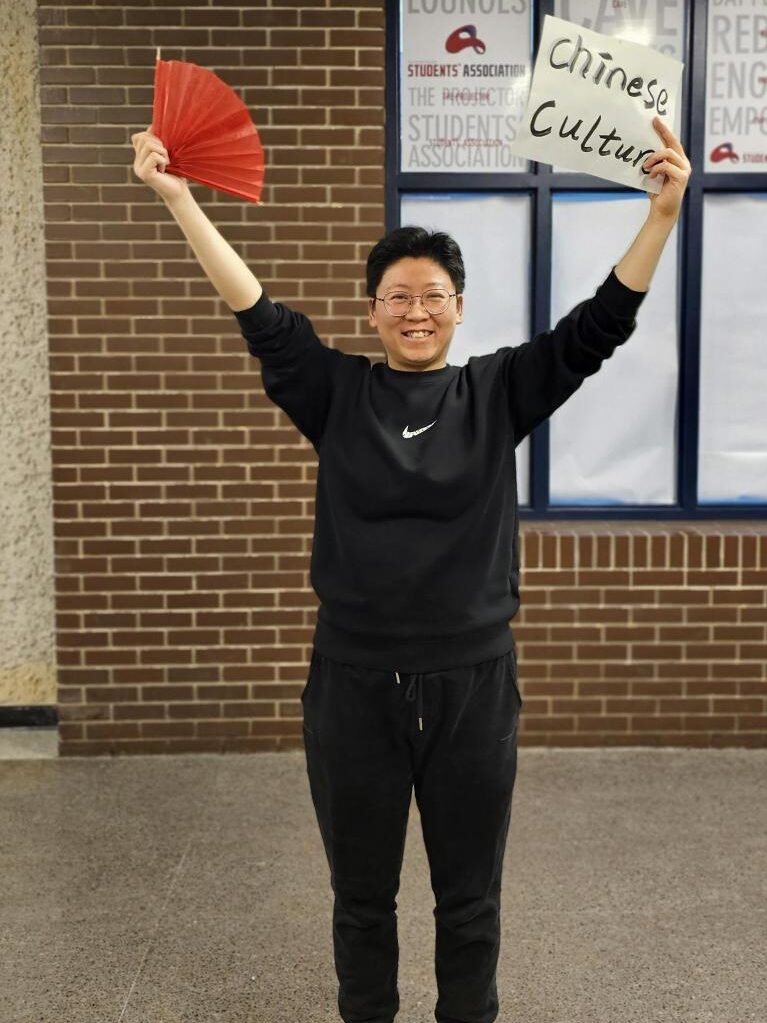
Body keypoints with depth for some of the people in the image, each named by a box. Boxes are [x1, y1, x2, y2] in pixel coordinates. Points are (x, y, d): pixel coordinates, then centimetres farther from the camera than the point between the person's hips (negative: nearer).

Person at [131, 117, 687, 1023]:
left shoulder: (498, 393, 2)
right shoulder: (338, 394, 0)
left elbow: (599, 325, -3)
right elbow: (257, 313, -6)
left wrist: (663, 212, -12)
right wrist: (178, 198, -13)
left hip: (473, 682, 0)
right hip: (354, 682, 0)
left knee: (469, 899, 16)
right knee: (361, 896, 17)